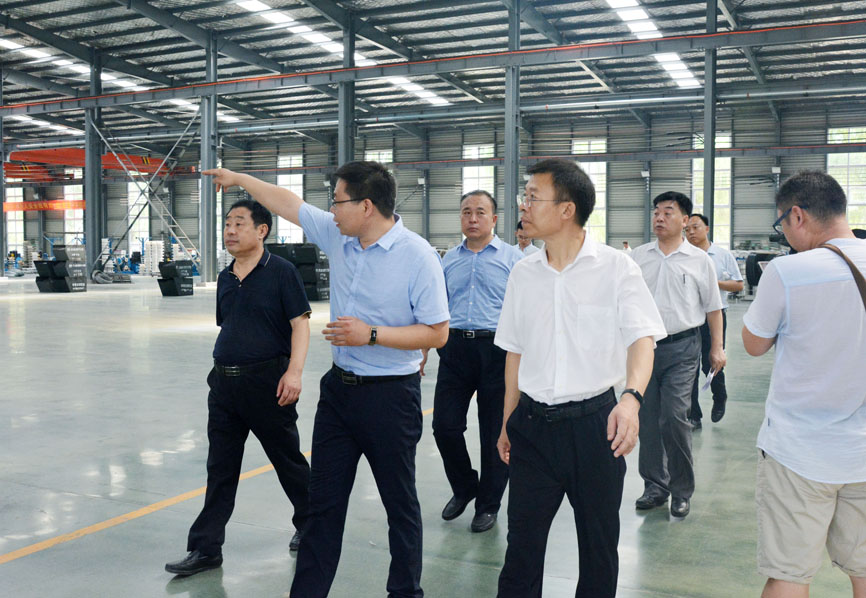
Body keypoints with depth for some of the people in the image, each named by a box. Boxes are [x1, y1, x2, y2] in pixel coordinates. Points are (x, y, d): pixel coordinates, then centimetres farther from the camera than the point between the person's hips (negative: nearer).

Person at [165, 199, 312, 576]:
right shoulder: (225, 278, 12)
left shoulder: (280, 272, -9)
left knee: (288, 459, 10)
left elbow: (300, 323, -13)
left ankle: (309, 525, 31)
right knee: (220, 468, 9)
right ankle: (206, 549, 16)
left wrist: (294, 371, -22)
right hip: (224, 382, 6)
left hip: (266, 381, -6)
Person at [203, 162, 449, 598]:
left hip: (389, 395, -6)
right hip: (339, 387, 6)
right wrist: (239, 179, 27)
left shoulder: (418, 256, -16)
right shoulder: (337, 235, 3)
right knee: (324, 501, 13)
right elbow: (289, 203, 18)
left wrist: (371, 335, -21)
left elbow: (437, 333, -15)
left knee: (400, 504, 9)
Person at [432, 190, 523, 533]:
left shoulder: (512, 258, 1)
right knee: (444, 425, 0)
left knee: (495, 432, 6)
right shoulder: (449, 261, 13)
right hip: (455, 348, 3)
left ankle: (488, 505, 22)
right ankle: (463, 487, 26)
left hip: (496, 349, -3)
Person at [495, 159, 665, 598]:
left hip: (595, 422, -3)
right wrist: (508, 423, 14)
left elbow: (641, 339, -15)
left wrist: (631, 395, -34)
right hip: (533, 424, 3)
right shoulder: (523, 274, 5)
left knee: (599, 544, 11)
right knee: (522, 541, 9)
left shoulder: (616, 268, -7)